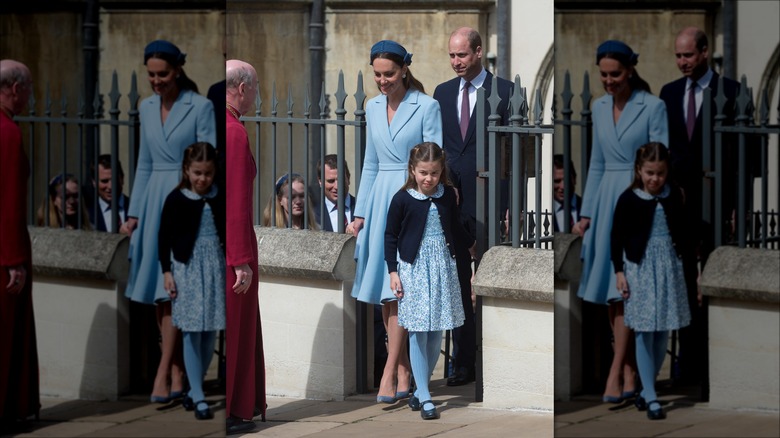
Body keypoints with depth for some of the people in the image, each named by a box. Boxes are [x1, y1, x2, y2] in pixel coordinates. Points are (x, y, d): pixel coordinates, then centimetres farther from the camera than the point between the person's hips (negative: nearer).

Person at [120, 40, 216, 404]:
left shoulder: (201, 107, -8)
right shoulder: (147, 108, 10)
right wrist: (133, 214, 10)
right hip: (154, 202, 6)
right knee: (159, 295, 5)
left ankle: (163, 375, -14)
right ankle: (178, 376, 11)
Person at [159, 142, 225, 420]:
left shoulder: (220, 199, 2)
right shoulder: (176, 199, -6)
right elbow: (165, 237, -2)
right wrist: (166, 272, -6)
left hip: (215, 266, 3)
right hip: (187, 267, -3)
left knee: (210, 334, 6)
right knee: (192, 333, -5)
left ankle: (194, 389, 20)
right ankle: (199, 398, -6)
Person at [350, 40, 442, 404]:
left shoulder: (426, 107, -6)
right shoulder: (373, 108, 11)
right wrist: (360, 212, 13)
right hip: (381, 200, 6)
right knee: (386, 295, 4)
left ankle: (389, 374, -13)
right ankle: (403, 375, 9)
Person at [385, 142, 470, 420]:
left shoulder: (448, 195, 1)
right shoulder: (402, 199, -9)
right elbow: (390, 236, -2)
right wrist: (393, 272, -5)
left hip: (442, 266, 4)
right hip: (414, 268, -4)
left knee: (436, 332, 6)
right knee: (418, 333, -5)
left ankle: (421, 389, 19)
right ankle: (424, 398, -5)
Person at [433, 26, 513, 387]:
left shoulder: (504, 91, -3)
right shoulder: (442, 93, 12)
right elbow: (436, 147, 14)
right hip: (450, 201, 5)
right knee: (457, 285, 7)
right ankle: (463, 364, 13)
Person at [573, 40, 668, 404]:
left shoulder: (653, 107, -7)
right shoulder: (599, 108, 11)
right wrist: (586, 213, 12)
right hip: (606, 202, 6)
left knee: (624, 290, -12)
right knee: (611, 294, 5)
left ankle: (615, 375, -13)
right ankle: (630, 374, 11)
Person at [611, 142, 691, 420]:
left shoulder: (674, 196, 2)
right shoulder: (628, 199, -8)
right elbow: (616, 237, -3)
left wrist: (685, 260, 12)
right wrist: (619, 272, -7)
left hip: (669, 265, 4)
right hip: (640, 267, -4)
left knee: (663, 332, 7)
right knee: (644, 332, -5)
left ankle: (646, 389, 21)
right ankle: (651, 398, -5)